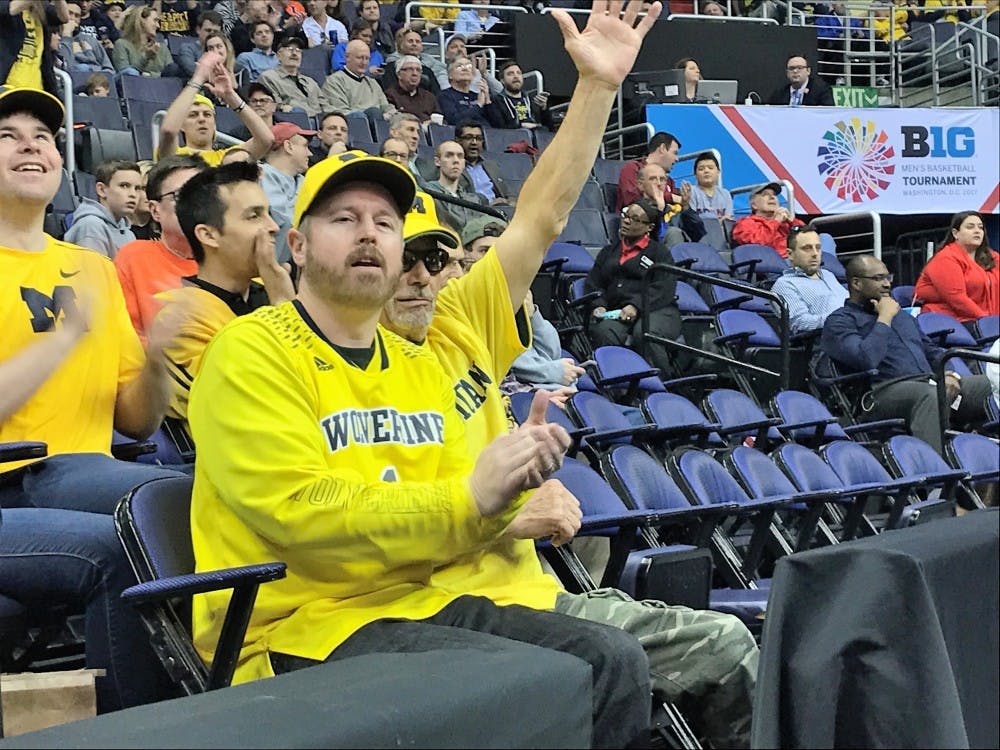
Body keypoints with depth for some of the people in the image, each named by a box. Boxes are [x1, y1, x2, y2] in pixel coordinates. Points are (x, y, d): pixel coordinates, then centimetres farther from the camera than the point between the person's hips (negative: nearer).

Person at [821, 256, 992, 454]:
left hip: (930, 382, 7)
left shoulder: (903, 316, 32)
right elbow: (865, 360, -13)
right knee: (928, 394, -40)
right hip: (885, 391, -7)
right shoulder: (839, 321, 6)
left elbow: (933, 351, 31)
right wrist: (884, 318, -1)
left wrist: (948, 374, 8)